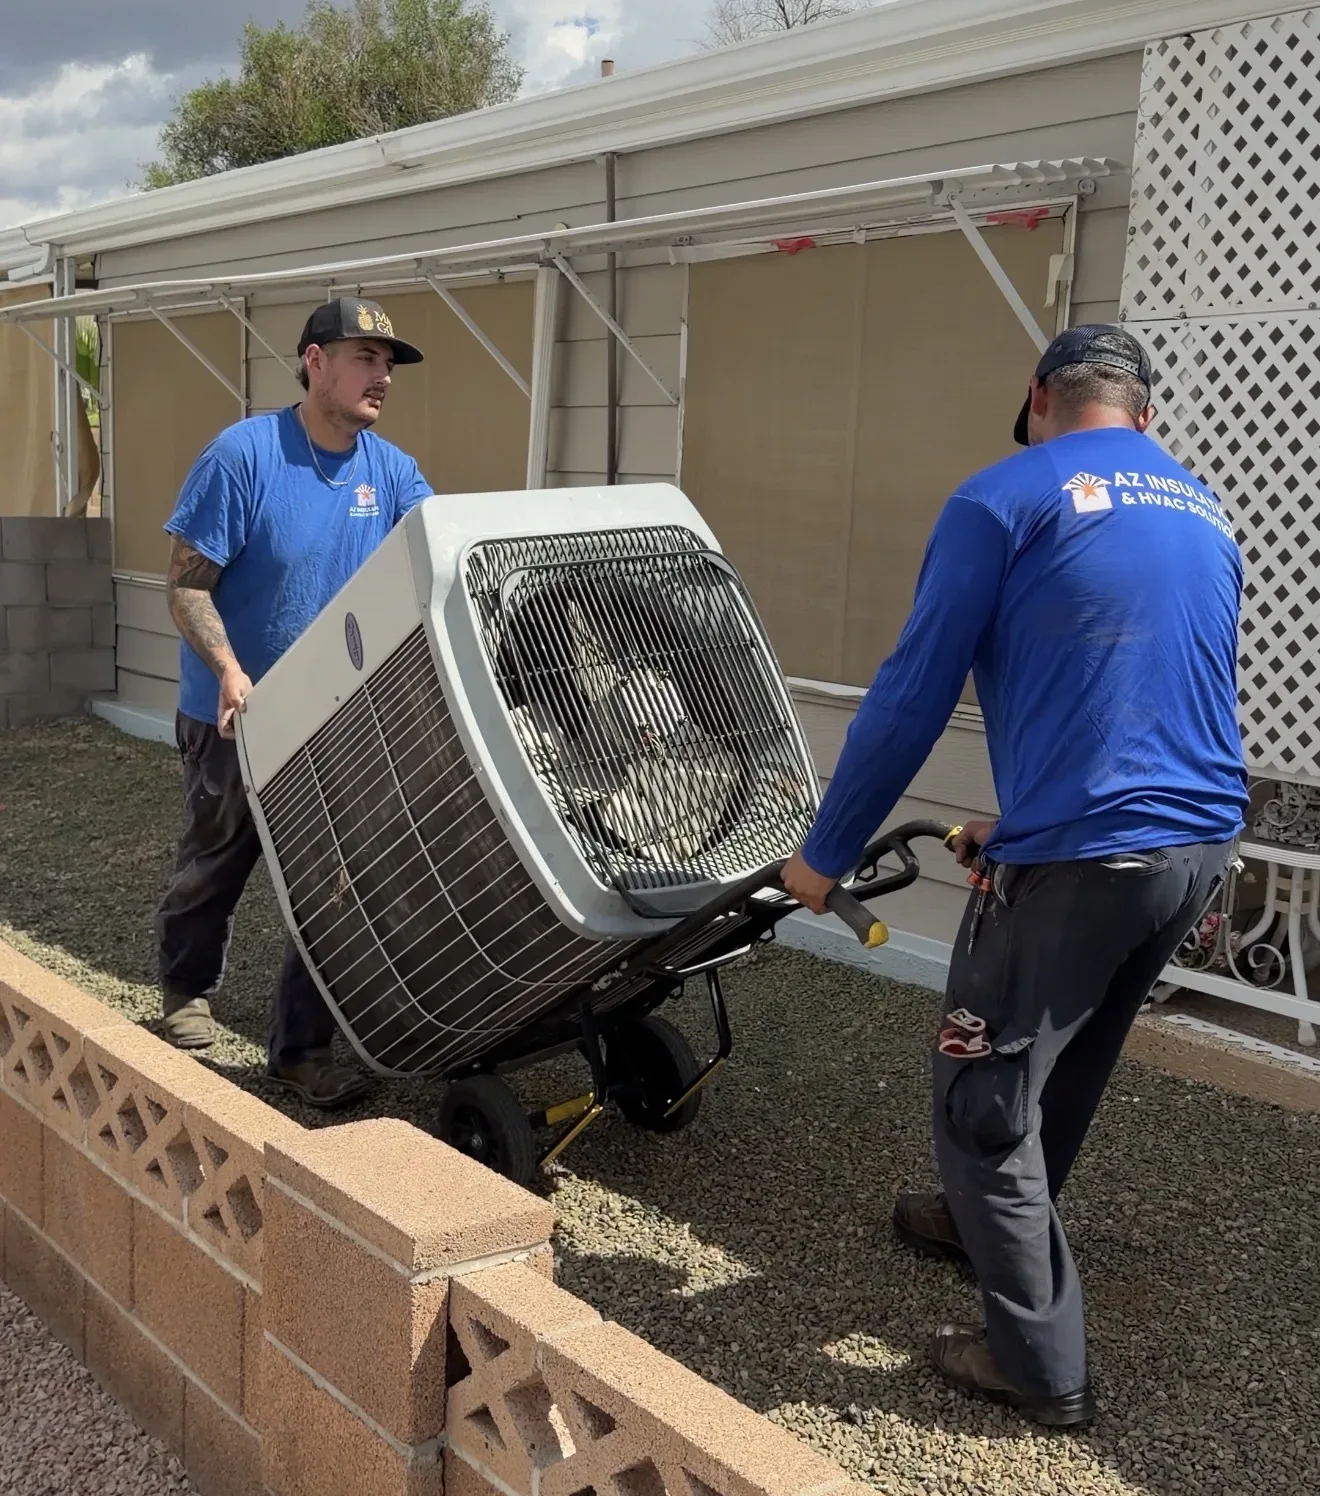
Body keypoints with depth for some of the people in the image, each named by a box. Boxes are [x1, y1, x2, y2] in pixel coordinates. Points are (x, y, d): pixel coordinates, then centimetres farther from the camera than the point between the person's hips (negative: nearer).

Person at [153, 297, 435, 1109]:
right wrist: (229, 670, -30)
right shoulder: (243, 454, -17)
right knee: (216, 865, 18)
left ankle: (303, 1047, 17)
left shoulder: (391, 471, -3)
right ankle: (188, 990, 45)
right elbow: (188, 583, -17)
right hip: (236, 715, -3)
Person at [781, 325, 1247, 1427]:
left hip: (1079, 859, -8)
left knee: (982, 1097, 7)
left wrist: (826, 854, 3)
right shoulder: (1207, 517, 16)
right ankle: (989, 1223, 48)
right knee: (1067, 1066, 26)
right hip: (1203, 846, 8)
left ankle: (1044, 1367, 15)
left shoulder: (1006, 499, -6)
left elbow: (912, 696, -8)